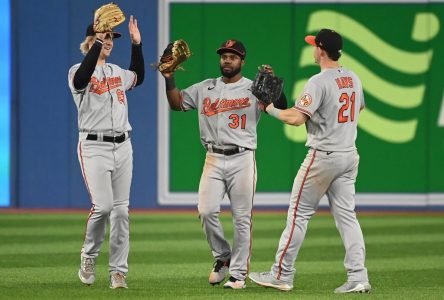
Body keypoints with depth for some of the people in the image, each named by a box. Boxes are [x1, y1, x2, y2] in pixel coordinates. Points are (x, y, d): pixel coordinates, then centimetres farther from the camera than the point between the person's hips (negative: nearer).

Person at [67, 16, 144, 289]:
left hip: (122, 146, 6)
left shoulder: (116, 71, 16)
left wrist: (137, 44, 21)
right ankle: (89, 255, 9)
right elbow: (81, 79, -29)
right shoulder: (79, 71, -5)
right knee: (103, 205, -17)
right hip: (94, 146, -6)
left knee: (121, 209, 1)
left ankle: (118, 271, 4)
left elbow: (138, 77, 33)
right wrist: (97, 40, -32)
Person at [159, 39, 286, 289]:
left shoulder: (253, 89, 1)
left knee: (242, 218, -2)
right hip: (214, 159, 3)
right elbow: (177, 103, 19)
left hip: (242, 159, -3)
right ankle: (223, 257, 14)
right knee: (207, 211, -9)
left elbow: (281, 108, -10)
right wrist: (169, 79, 5)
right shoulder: (205, 88, 14)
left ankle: (238, 273, 4)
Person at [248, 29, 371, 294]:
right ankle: (358, 277, -2)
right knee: (346, 215, 7)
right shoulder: (353, 78, 9)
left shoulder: (319, 82, -16)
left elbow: (297, 118, -23)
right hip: (349, 156, 7)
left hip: (323, 157, -7)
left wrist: (271, 109, -7)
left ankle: (282, 275, 6)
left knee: (299, 213, 1)